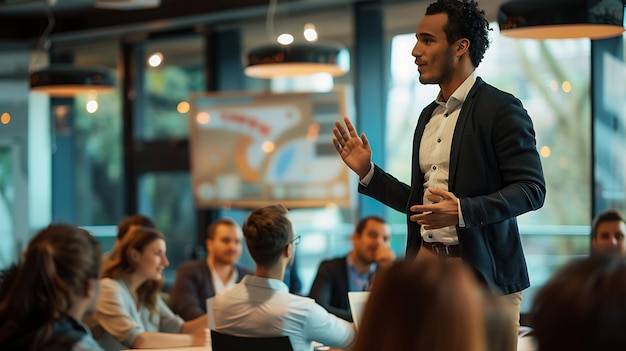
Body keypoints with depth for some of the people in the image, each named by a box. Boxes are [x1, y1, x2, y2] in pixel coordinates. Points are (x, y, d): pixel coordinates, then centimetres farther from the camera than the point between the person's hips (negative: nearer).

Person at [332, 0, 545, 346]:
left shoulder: (500, 108, -6)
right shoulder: (428, 115, 17)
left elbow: (531, 189, -13)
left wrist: (462, 211, -25)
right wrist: (367, 172, 11)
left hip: (482, 270, -6)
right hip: (426, 265, 6)